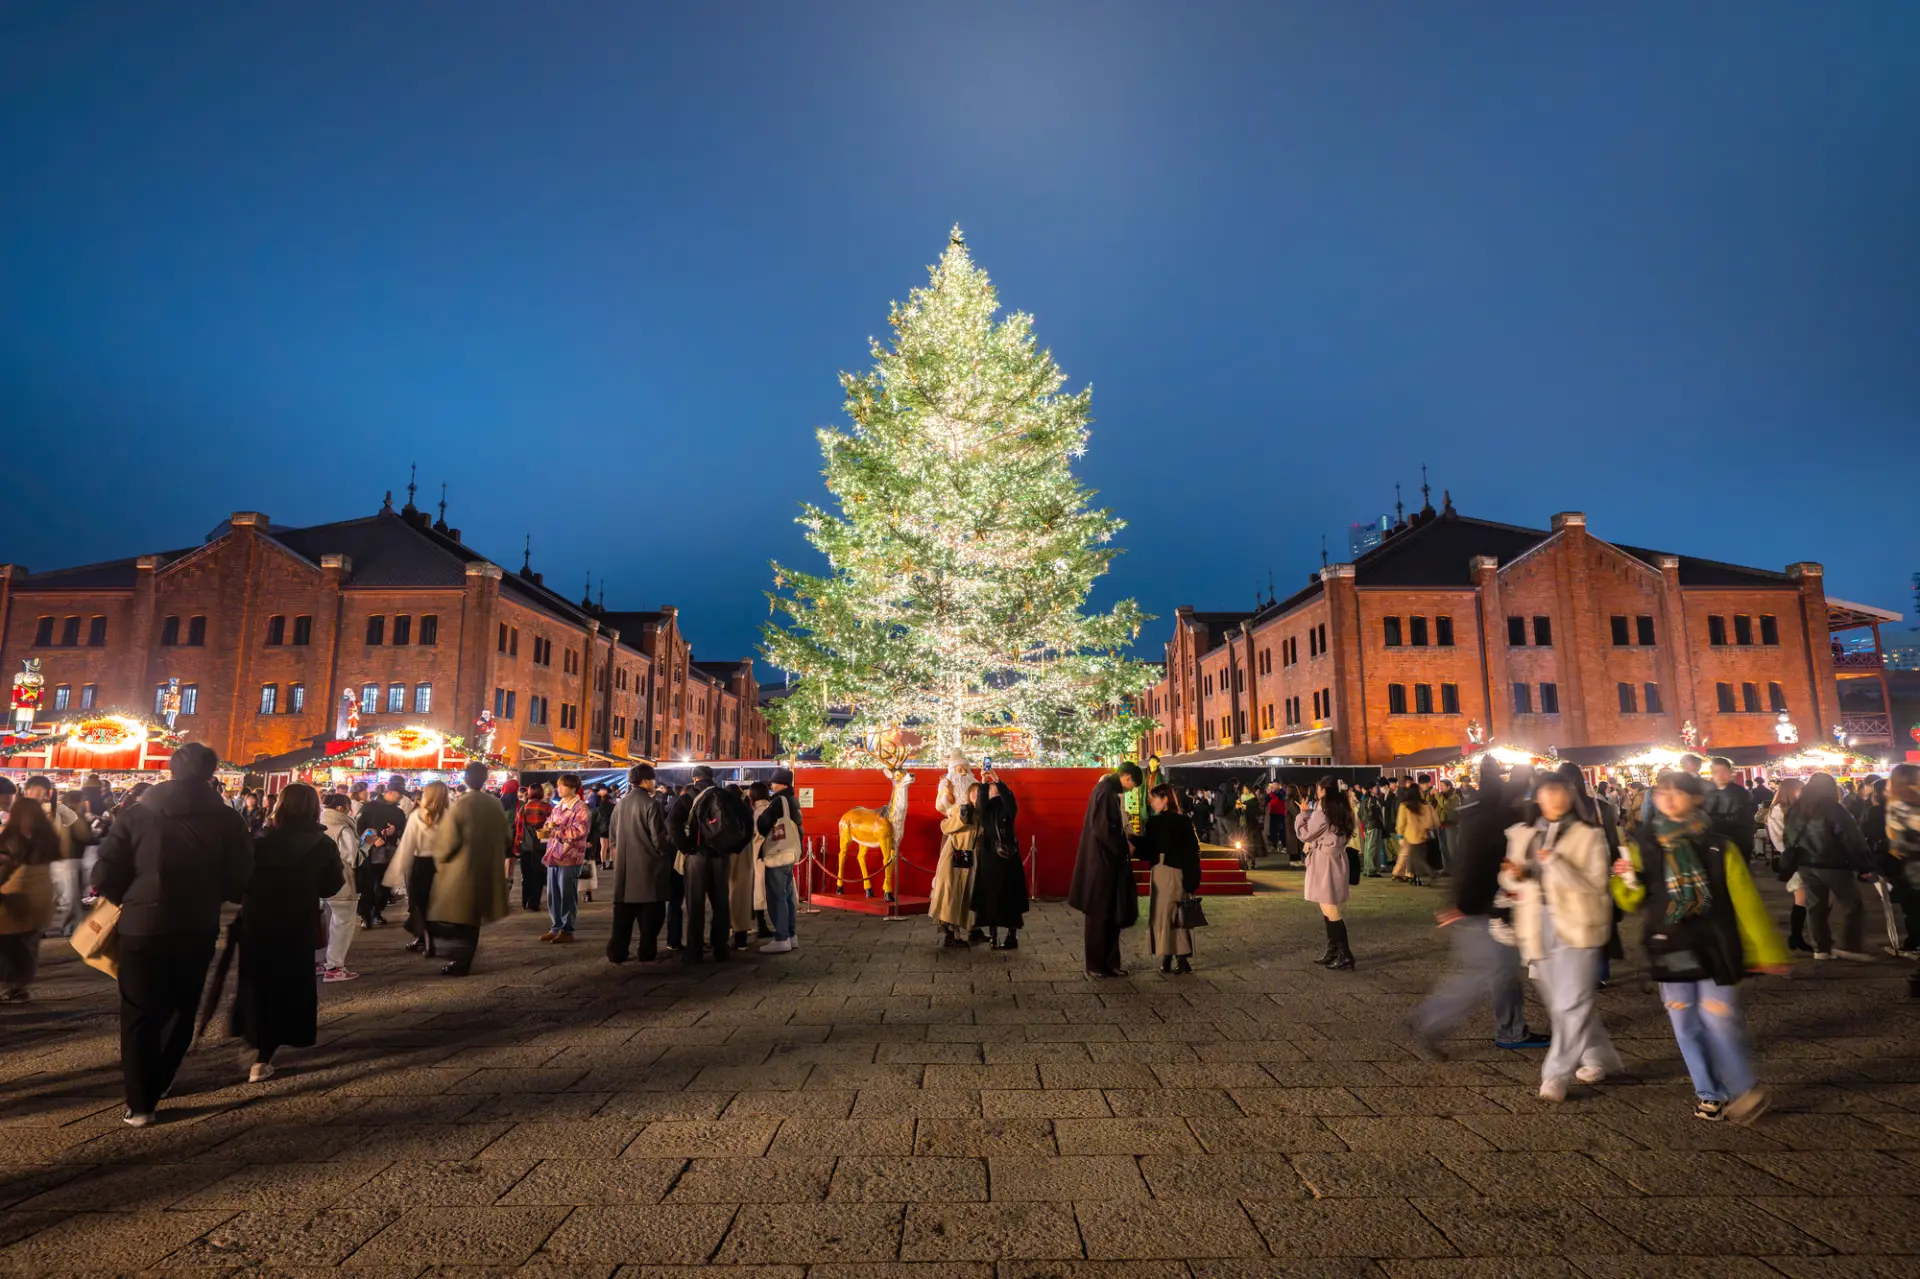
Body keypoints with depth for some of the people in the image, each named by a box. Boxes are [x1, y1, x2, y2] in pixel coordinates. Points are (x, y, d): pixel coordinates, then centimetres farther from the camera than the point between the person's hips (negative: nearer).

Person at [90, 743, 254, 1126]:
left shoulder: (137, 814, -4)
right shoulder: (226, 819, -4)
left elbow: (105, 877, -5)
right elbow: (241, 880, -4)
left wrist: (132, 900, 14)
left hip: (143, 927, -1)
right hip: (198, 929, 1)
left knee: (140, 1015, 11)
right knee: (180, 1012, 19)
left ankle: (139, 1104, 11)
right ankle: (152, 1092, 25)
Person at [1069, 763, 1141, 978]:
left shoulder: (1110, 790, 13)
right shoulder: (1105, 791, -17)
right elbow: (1102, 827, -23)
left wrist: (1123, 844, 8)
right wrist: (1122, 848, -13)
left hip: (1108, 858, 10)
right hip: (1102, 860, -10)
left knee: (1112, 912, 12)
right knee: (1100, 913, 0)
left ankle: (1110, 962, 19)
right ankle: (1095, 965, 9)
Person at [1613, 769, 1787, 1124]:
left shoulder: (1718, 847, -3)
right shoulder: (1644, 846, 2)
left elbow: (1746, 901, -1)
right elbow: (1633, 902, 6)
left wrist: (1766, 950, -1)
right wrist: (1628, 881, -15)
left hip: (1715, 947, -2)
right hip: (1671, 949, 3)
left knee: (1718, 1020, -5)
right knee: (1685, 1024, 8)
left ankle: (1746, 1090, 18)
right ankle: (1709, 1094, 24)